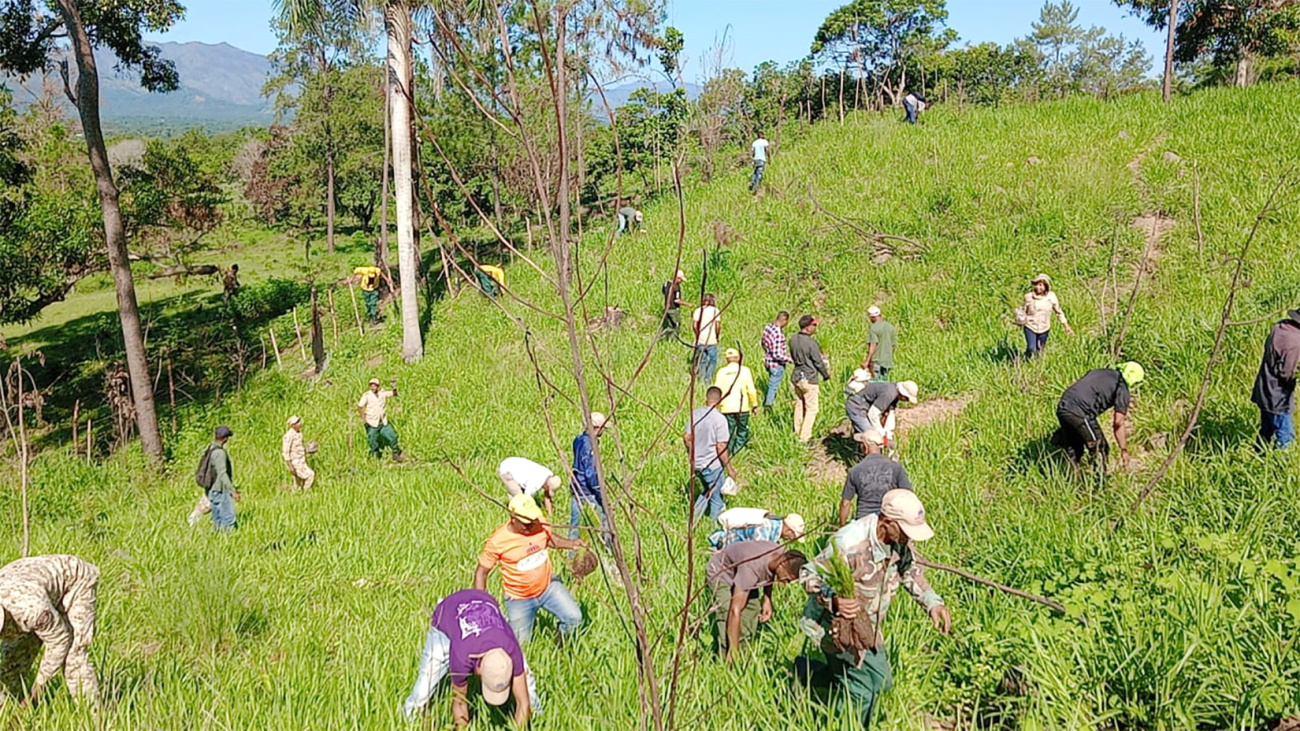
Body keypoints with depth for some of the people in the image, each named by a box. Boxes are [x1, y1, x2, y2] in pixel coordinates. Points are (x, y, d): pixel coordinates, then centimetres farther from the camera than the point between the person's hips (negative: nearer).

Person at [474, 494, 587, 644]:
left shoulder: (540, 522, -13)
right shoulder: (497, 541, -24)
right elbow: (481, 571, -14)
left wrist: (571, 544, -8)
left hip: (548, 586, 3)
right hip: (520, 599, -3)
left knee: (574, 618, -8)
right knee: (520, 644, 4)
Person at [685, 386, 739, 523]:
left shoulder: (695, 413, -2)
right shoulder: (719, 419, -20)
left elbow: (687, 437, 6)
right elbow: (721, 447, -21)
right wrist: (729, 468, -10)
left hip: (697, 464, 6)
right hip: (713, 465, -6)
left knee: (706, 491, 29)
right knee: (717, 499, 11)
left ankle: (694, 513, 20)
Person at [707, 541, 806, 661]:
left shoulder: (783, 555, -22)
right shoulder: (752, 567, -44)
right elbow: (735, 610, -43)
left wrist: (767, 599, -4)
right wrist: (733, 649, -40)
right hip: (719, 572, -7)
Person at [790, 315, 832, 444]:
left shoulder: (793, 340, 0)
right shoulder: (811, 343, -21)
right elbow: (818, 362, -12)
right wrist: (826, 375, 4)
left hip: (796, 377, 7)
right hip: (809, 379, -7)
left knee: (799, 406, 18)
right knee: (811, 408, 1)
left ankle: (797, 433, 26)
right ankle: (804, 438, 0)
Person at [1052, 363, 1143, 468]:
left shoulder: (1100, 372, 25)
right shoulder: (1123, 389, 5)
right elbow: (1118, 423, 1)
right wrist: (1124, 450, 10)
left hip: (1062, 408, 7)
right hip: (1080, 413, -7)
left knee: (1074, 451, 23)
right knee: (1100, 449, 10)